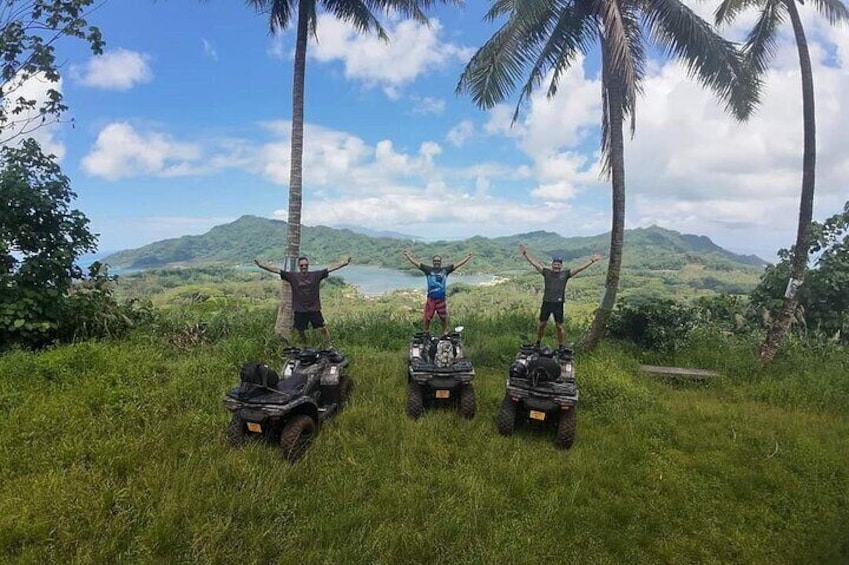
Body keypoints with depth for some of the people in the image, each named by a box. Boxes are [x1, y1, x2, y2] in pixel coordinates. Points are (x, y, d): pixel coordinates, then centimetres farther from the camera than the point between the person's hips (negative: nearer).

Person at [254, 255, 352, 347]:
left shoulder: (316, 275, 0)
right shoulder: (292, 276, -1)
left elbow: (331, 268, -6)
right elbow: (276, 270, -5)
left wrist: (344, 263, -14)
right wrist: (261, 265, -12)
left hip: (314, 309, -1)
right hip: (299, 310, 1)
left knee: (323, 328, -4)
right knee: (300, 331, 13)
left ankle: (329, 345, 10)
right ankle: (304, 348, 33)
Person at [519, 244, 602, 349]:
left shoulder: (565, 274, 2)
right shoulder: (546, 272, 3)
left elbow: (579, 268, -2)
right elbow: (535, 263, 3)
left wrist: (591, 261, -7)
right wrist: (525, 254, 2)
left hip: (558, 304, -1)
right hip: (546, 303, 1)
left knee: (559, 326, 6)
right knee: (542, 324, 10)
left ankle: (561, 346, 19)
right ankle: (537, 343, 26)